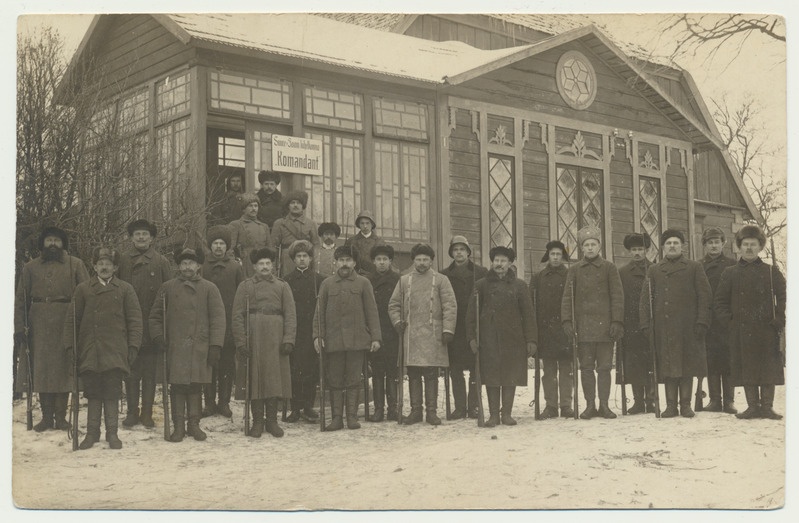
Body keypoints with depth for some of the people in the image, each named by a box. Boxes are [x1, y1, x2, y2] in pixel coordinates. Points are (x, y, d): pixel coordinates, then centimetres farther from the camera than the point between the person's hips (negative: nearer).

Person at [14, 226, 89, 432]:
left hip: (65, 322, -2)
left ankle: (61, 416, 6)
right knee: (41, 368, 3)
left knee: (63, 367, -1)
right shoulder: (30, 267, 12)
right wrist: (19, 326, 1)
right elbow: (21, 298, 10)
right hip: (39, 324, 2)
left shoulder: (75, 265, 6)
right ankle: (47, 416, 10)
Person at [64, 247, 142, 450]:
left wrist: (133, 345, -3)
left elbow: (135, 319, 4)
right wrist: (70, 345, 3)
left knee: (112, 393, 1)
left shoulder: (125, 289, 7)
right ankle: (92, 433, 14)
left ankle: (112, 433, 9)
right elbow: (72, 319, 10)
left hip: (115, 351, -1)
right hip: (89, 351, 1)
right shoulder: (83, 289, 10)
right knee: (93, 393, 6)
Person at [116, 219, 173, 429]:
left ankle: (147, 413, 12)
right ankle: (132, 412, 14)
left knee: (150, 371, 5)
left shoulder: (161, 262, 3)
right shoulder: (121, 260, 5)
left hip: (152, 326, 0)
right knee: (131, 371, 6)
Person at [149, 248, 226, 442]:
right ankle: (179, 426, 6)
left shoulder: (209, 288, 7)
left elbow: (218, 318, 2)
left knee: (196, 386, 4)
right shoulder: (167, 287, 10)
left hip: (199, 348, 0)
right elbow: (155, 315, 14)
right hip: (174, 347, 0)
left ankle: (193, 424, 14)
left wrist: (215, 346, -6)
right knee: (177, 386, 0)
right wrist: (158, 337, 0)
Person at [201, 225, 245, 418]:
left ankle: (224, 402, 14)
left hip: (230, 324, 0)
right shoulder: (203, 267, 6)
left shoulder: (235, 267, 5)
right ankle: (209, 403, 10)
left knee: (228, 365, 4)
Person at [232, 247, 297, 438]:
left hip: (275, 340, 1)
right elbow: (238, 316, 1)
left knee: (275, 379, 1)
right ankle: (257, 421, 9)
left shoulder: (282, 286, 9)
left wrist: (289, 340, -6)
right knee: (254, 379, 1)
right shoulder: (245, 286, 7)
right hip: (252, 340, -1)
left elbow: (290, 315, 4)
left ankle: (272, 420, 11)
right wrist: (240, 342, -8)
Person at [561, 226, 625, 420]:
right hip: (583, 326, 1)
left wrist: (617, 322, -7)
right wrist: (567, 321, -4)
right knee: (586, 367, 3)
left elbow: (617, 296, 1)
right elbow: (567, 297, 6)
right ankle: (590, 405, 10)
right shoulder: (574, 270, 8)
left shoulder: (609, 268, 5)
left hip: (605, 325, -1)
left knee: (604, 367, 2)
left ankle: (604, 405, 9)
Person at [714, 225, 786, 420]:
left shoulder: (771, 272, 7)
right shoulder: (729, 273, 8)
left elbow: (783, 298, 5)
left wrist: (778, 321, -4)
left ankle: (767, 406, 7)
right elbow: (720, 302, 8)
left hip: (767, 330, 0)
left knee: (769, 368, 0)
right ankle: (752, 406, 8)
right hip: (741, 331, 0)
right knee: (746, 368, 1)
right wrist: (729, 323, -2)